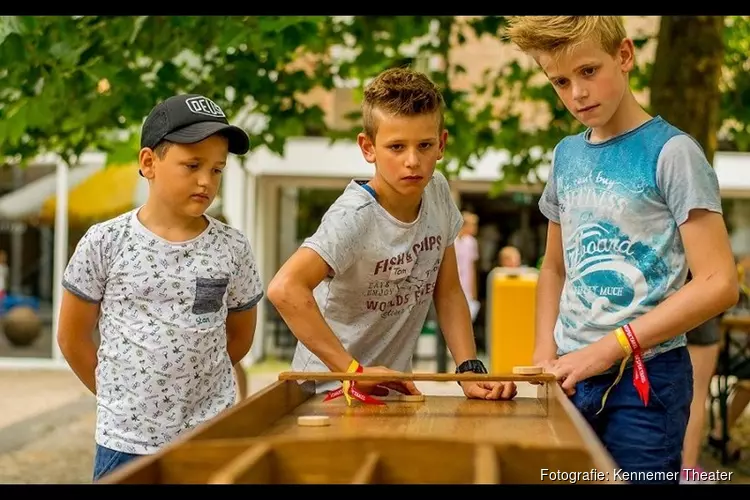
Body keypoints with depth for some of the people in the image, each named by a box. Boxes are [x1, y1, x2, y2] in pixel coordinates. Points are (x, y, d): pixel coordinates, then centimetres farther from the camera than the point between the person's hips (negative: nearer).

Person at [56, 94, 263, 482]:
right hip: (124, 441, -1)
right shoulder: (103, 244, -5)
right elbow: (72, 337, 5)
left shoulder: (232, 249, -1)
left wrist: (187, 384, 9)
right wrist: (121, 396, 7)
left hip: (210, 439, 1)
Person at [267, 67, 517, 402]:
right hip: (332, 389, -5)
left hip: (394, 384, 5)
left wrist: (470, 370, -5)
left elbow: (448, 292, 6)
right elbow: (285, 288, -36)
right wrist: (353, 370, -31)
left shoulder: (438, 193, -3)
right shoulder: (355, 217, -24)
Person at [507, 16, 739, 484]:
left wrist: (609, 348, -17)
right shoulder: (566, 155, 8)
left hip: (644, 378, -6)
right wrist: (546, 351, 2)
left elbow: (718, 284, -15)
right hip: (573, 377, 6)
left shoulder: (671, 152, -10)